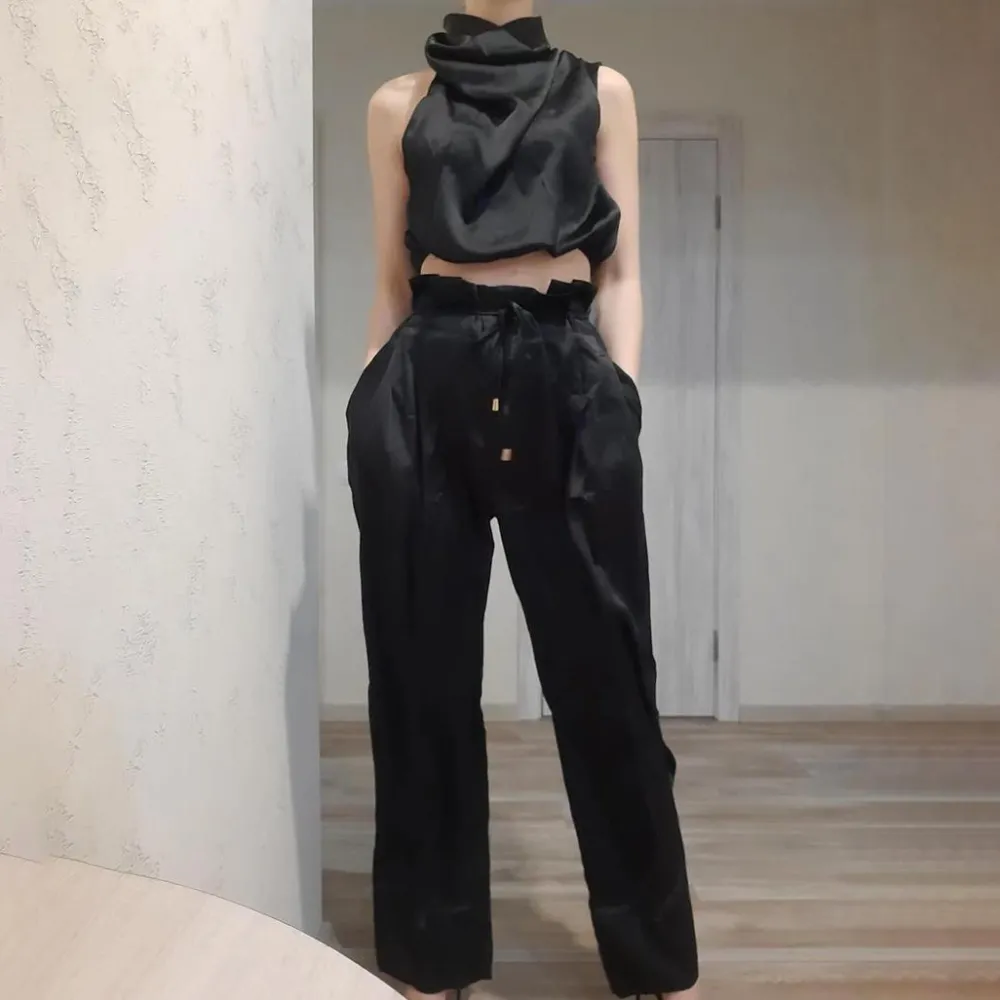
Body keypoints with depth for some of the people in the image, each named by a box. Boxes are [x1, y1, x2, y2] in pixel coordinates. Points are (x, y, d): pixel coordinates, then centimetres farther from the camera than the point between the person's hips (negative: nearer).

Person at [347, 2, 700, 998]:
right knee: (424, 667, 4)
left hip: (564, 379, 0)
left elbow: (620, 272, 9)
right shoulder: (399, 102, 16)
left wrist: (620, 398, -3)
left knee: (601, 670, 1)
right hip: (425, 386, 1)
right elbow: (391, 282, 14)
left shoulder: (601, 92, 15)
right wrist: (370, 407, 8)